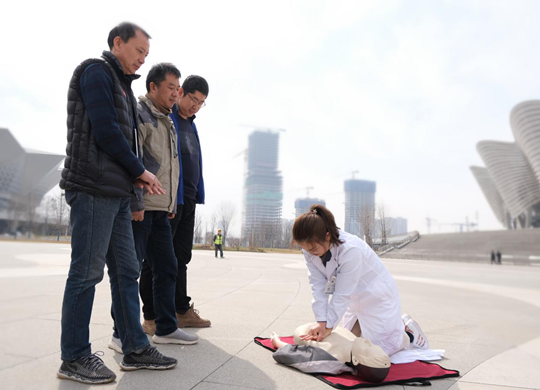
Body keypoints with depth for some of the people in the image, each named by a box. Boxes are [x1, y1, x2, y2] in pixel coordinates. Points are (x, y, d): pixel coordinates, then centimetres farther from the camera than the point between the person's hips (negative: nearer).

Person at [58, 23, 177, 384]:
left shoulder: (120, 83, 24)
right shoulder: (96, 72, -3)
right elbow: (105, 131, -14)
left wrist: (135, 175, 4)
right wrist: (140, 170, -6)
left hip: (117, 192, 9)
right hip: (94, 190, -9)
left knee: (126, 271, 9)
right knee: (87, 272, -3)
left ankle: (135, 349, 18)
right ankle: (75, 358, 10)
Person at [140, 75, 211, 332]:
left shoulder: (191, 124, 20)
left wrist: (196, 195, 17)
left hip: (188, 199, 8)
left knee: (181, 257, 13)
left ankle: (182, 312, 22)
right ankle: (151, 318, 9)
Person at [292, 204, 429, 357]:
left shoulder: (351, 250, -39)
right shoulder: (311, 249, -18)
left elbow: (343, 294, -32)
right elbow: (318, 286, -16)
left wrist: (328, 326, -24)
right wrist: (321, 321, -22)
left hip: (378, 297, -7)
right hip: (356, 299, 7)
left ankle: (409, 333, 24)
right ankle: (399, 323, 31)